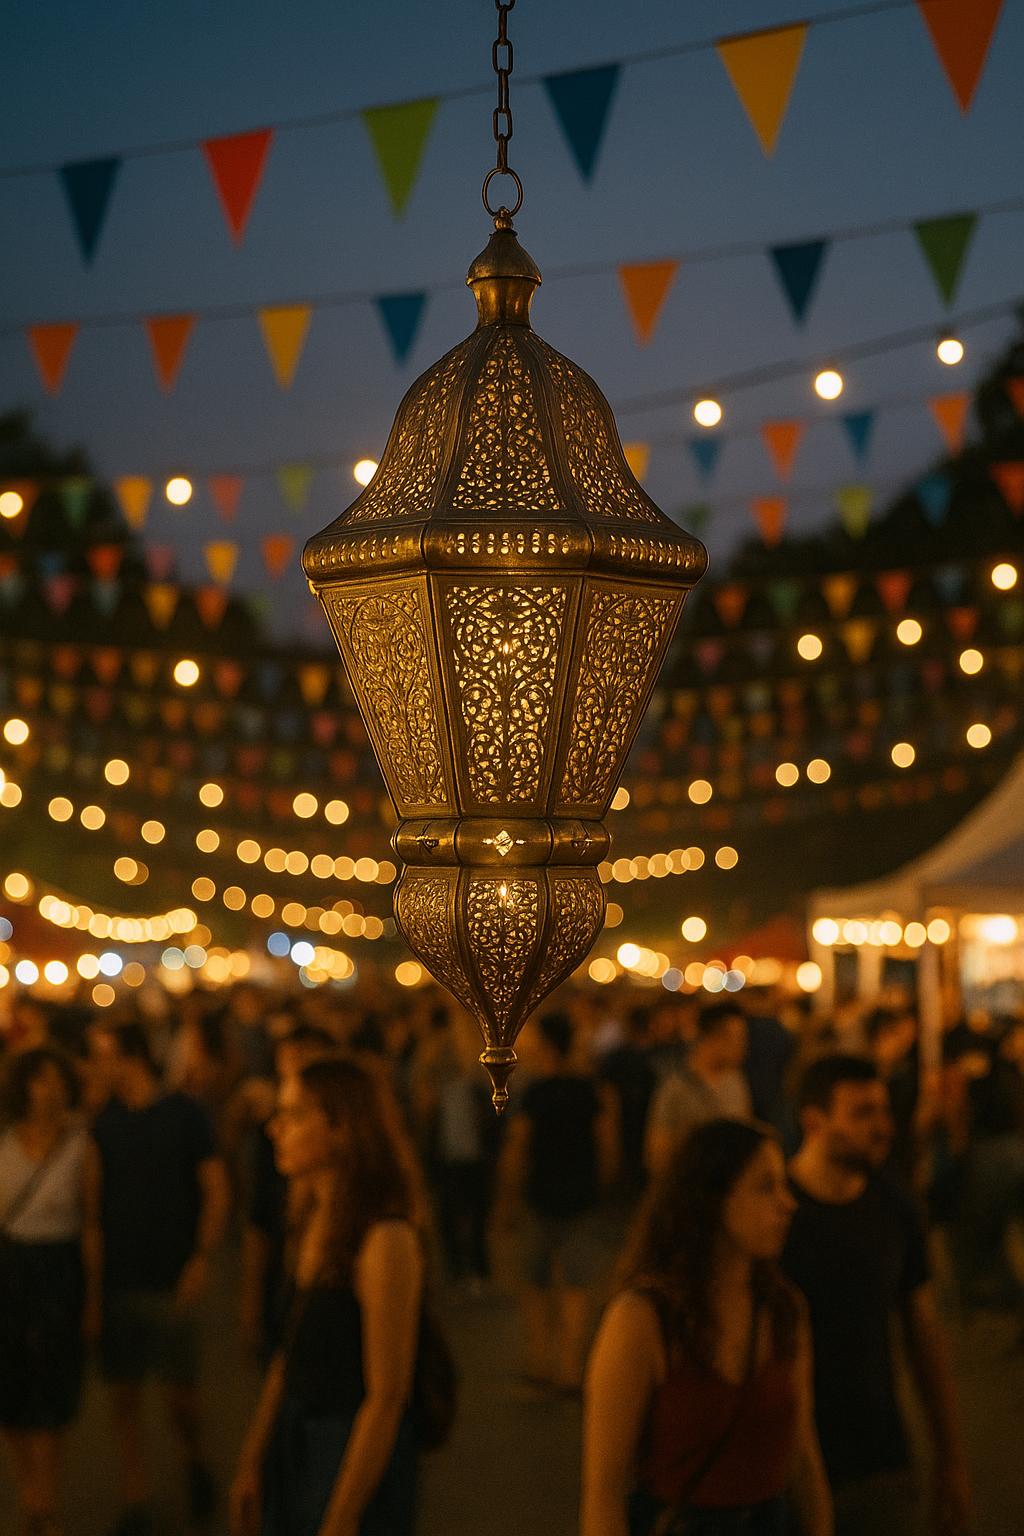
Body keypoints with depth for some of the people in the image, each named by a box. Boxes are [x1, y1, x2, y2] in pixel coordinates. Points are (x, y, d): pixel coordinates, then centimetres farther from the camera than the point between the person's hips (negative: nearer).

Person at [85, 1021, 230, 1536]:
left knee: (181, 1395, 4)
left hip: (172, 1281, -3)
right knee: (123, 1395, 6)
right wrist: (92, 1257, -8)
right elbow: (92, 1197, 5)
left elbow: (216, 1191, -4)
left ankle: (195, 1461, 34)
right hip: (116, 1279, 3)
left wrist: (202, 1260, -12)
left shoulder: (184, 1114, -6)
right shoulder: (102, 1119, 3)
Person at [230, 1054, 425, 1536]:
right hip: (294, 1446, 7)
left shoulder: (385, 1240, -21)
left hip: (359, 1460, -7)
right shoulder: (319, 1224, 3)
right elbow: (288, 1360, 8)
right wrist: (251, 1464, 7)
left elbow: (386, 1397, -20)